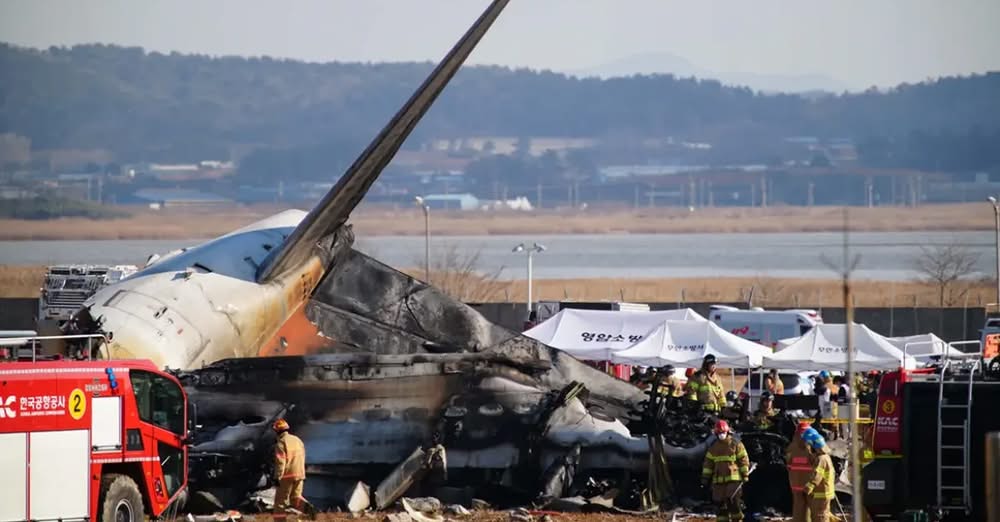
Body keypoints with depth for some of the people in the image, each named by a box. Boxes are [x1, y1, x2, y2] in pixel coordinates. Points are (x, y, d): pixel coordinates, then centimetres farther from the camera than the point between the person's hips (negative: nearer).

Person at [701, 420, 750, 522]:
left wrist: (745, 475, -4)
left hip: (733, 479, -5)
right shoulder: (713, 448, 13)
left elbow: (743, 460, 1)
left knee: (733, 502, -13)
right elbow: (708, 463, 16)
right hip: (719, 480, 5)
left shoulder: (736, 445, 1)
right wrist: (705, 477, 9)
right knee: (720, 503, 4)